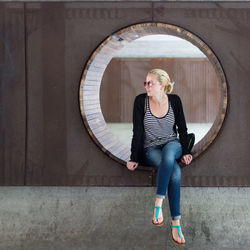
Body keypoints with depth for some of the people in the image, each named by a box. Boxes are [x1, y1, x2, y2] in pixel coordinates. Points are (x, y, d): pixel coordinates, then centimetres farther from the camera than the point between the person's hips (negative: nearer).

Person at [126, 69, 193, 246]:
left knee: (168, 154, -41)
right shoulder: (141, 101, -5)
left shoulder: (174, 100, 1)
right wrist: (134, 158, -7)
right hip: (150, 149, -1)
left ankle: (158, 202, -38)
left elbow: (182, 128, 8)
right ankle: (176, 223, -35)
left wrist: (185, 152, -1)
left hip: (172, 144, 1)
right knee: (175, 171, -35)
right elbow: (137, 132, -4)